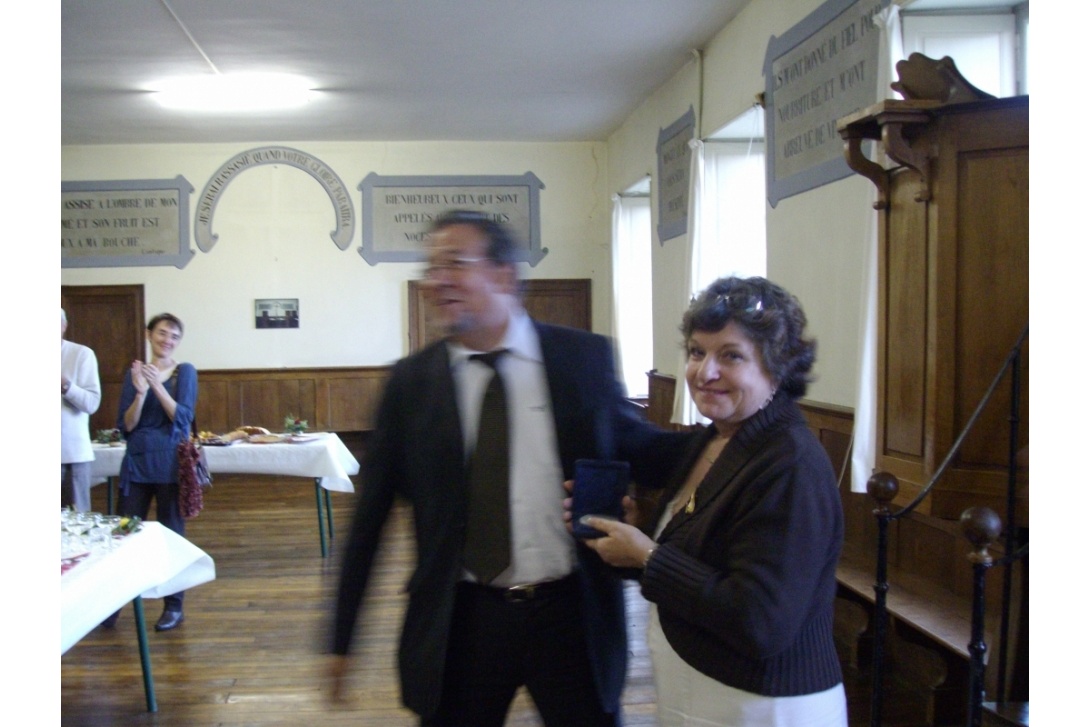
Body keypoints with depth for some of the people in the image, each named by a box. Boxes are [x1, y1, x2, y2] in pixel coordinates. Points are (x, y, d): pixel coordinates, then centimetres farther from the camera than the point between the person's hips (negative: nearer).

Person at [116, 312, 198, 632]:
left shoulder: (185, 371, -1)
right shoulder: (134, 372, 7)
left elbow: (183, 418, -12)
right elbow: (126, 425, 0)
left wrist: (157, 385, -22)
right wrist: (140, 392, -16)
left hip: (171, 463, -3)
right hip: (136, 462, 3)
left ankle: (174, 607, 13)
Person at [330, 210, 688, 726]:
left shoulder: (585, 357, -3)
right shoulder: (410, 381, -1)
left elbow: (636, 450, 8)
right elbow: (369, 517, 3)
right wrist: (341, 639, 5)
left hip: (574, 612, 0)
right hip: (461, 620, 1)